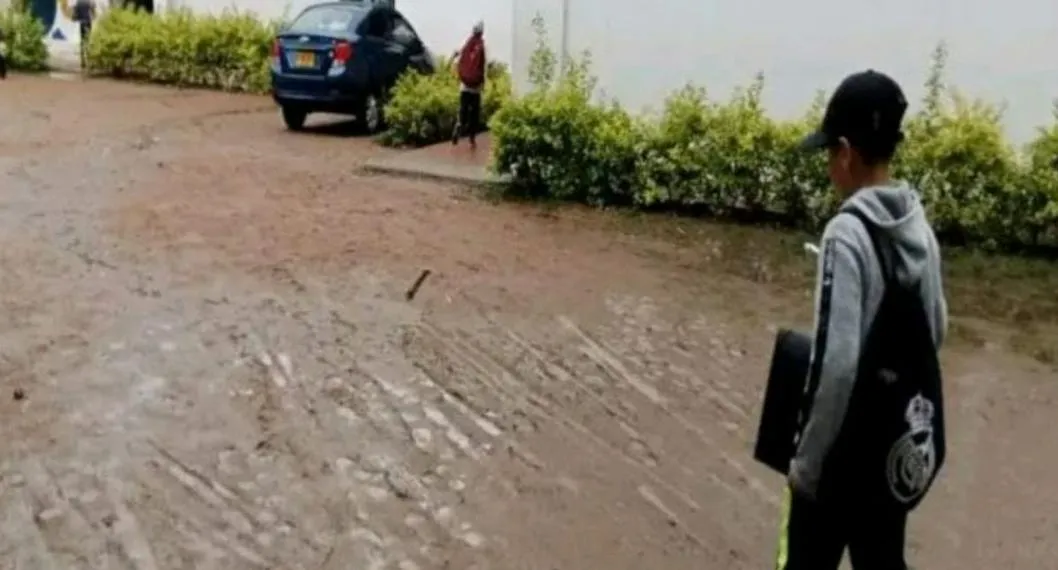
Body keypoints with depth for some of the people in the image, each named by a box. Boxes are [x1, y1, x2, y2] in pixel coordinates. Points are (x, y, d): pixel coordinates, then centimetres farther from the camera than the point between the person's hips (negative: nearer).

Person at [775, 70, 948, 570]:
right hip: (907, 442, 7)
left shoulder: (849, 232, -21)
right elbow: (935, 331, 14)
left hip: (850, 450, -7)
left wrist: (806, 462, -15)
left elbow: (835, 364, -24)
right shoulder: (919, 227, 2)